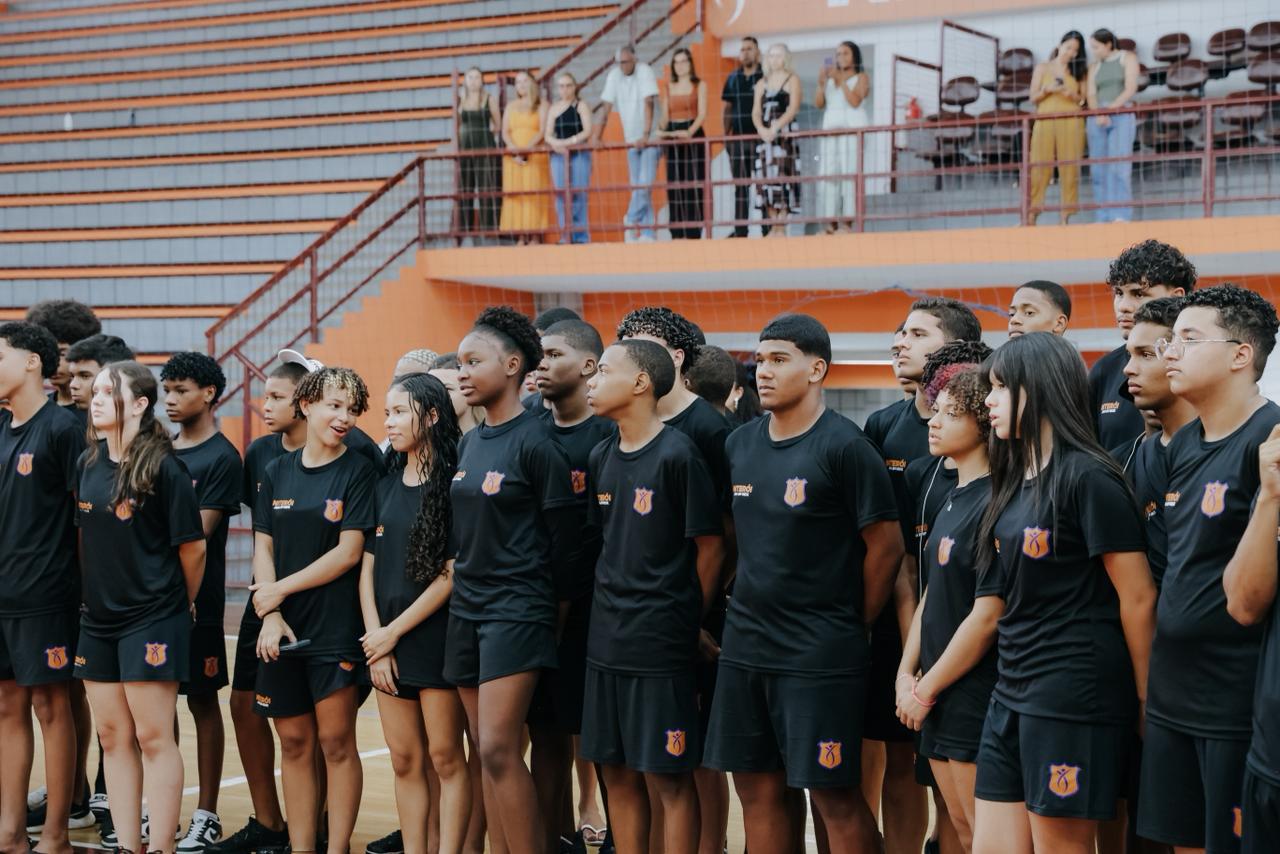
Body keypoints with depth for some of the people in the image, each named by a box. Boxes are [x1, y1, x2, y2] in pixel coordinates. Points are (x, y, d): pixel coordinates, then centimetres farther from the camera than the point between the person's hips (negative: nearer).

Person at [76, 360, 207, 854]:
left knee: (154, 738, -3)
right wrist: (96, 589, 14)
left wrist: (184, 602, 2)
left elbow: (193, 545, -9)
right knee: (113, 736, 10)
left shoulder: (163, 468, -14)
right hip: (98, 619, 7)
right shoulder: (88, 465, 6)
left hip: (152, 619, -7)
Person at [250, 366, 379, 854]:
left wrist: (281, 589, -7)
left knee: (336, 742, -1)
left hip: (336, 628, -4)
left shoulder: (359, 472, -3)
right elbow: (263, 548, 7)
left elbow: (349, 552, -9)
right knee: (293, 743, 8)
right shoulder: (277, 473, 9)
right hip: (281, 631, 4)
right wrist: (270, 615, -6)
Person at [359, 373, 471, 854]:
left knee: (446, 759, -1)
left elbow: (452, 574, -12)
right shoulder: (387, 484, 11)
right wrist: (376, 640, -1)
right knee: (405, 762, 8)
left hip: (435, 637, -6)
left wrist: (394, 632, -9)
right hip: (385, 643, 6)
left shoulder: (452, 483, -7)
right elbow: (368, 568, 10)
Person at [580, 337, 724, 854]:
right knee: (616, 772, 12)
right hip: (606, 640, 7)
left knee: (668, 777, 0)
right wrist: (612, 609, 9)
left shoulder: (678, 455, -13)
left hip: (661, 642, -7)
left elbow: (710, 545, -9)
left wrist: (687, 619, -1)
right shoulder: (601, 458, 8)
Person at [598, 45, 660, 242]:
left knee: (645, 184, -16)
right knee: (637, 187, 4)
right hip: (631, 140, 5)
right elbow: (607, 108, -1)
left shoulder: (644, 71, -14)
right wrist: (597, 137, -8)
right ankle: (647, 233, 6)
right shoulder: (614, 75, -1)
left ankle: (632, 221, -8)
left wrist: (645, 135, -30)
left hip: (649, 139, -5)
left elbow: (648, 104, -22)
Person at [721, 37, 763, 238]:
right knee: (740, 186, 6)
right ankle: (739, 231, 10)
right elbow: (727, 109, 15)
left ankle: (768, 229, 0)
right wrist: (726, 135, 8)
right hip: (738, 139, 4)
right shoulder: (733, 78, 11)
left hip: (760, 138, -4)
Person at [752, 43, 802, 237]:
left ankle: (781, 227, -9)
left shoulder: (792, 80, 3)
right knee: (767, 180, -1)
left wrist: (775, 128, -20)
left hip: (785, 135, -5)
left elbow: (793, 109, -9)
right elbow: (756, 112, 8)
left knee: (782, 178, -10)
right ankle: (773, 226, 2)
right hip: (765, 135, 5)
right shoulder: (762, 83, 16)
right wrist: (761, 129, -13)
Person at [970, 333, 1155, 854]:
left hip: (1075, 694, -9)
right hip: (1013, 692, 9)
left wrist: (1144, 700, -7)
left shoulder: (1087, 478, -13)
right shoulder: (1014, 482, 13)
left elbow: (1138, 597, -12)